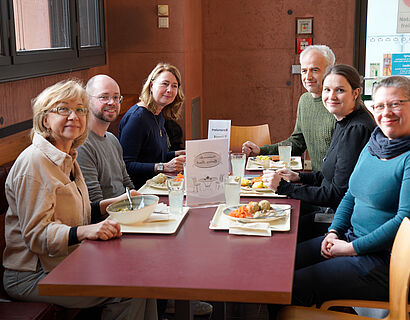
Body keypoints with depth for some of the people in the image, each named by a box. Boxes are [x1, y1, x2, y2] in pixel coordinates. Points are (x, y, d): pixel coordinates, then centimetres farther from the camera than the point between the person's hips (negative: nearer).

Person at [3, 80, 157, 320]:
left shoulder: (67, 158, 13)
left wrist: (111, 203, 8)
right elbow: (36, 233, -21)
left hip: (69, 263, 9)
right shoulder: (33, 163, -17)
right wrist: (84, 232, -34)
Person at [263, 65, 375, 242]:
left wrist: (284, 187, -20)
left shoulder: (357, 129, -22)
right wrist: (299, 177, 13)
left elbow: (339, 193, -23)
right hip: (330, 208, 10)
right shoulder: (344, 122, 10)